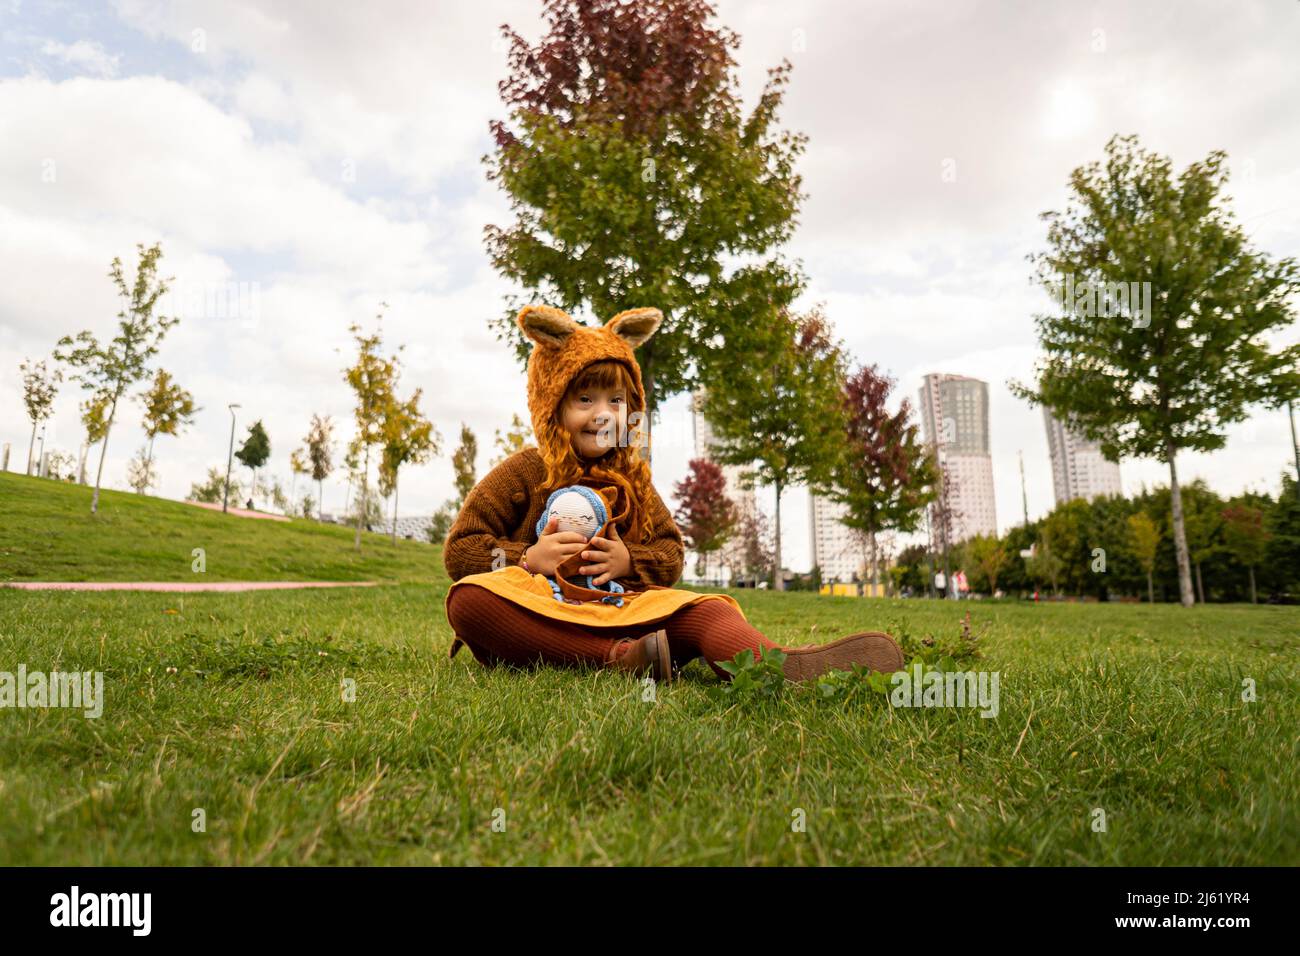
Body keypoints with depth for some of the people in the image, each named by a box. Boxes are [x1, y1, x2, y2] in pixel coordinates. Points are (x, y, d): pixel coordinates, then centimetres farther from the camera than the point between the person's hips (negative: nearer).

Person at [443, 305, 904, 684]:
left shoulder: (632, 480, 18)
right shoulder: (524, 473, 6)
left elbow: (672, 555, 15)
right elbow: (460, 549, 2)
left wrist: (628, 561, -8)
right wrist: (528, 559, -16)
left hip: (618, 610, 3)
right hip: (533, 617, -2)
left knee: (699, 611, -26)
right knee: (468, 598, -35)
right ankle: (617, 659, -43)